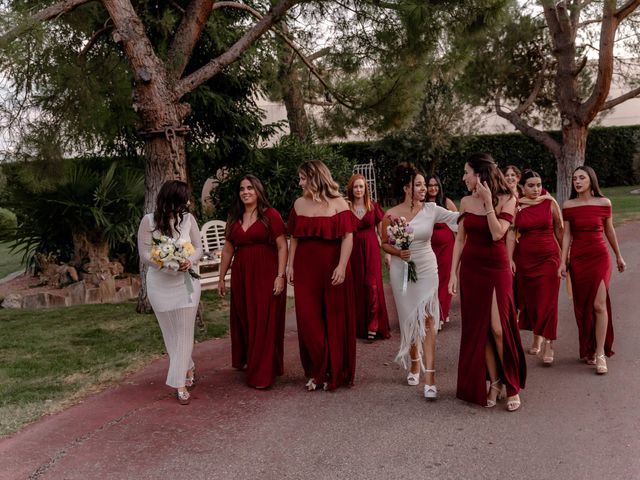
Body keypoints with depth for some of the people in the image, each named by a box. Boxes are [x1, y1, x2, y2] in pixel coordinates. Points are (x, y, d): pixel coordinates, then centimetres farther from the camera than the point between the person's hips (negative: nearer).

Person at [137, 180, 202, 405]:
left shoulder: (188, 218, -6)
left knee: (184, 333, -1)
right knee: (171, 333, 13)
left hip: (186, 283, 0)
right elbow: (145, 255, -10)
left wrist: (190, 261, -22)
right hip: (160, 285, 0)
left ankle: (180, 384, 9)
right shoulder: (149, 221, -11)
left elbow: (198, 247, 0)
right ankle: (188, 368, 36)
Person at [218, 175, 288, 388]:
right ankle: (245, 361, 32)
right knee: (243, 321, 12)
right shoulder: (234, 218, 10)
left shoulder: (270, 215, -6)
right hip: (241, 275, 5)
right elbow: (228, 249, 14)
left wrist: (280, 276, -16)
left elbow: (282, 246, -9)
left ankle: (262, 374, 8)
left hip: (266, 275, -5)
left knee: (265, 323, -1)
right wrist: (221, 277, 13)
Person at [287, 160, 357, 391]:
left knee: (334, 320, 4)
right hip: (305, 269, 4)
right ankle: (316, 372, 17)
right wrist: (290, 265, 6)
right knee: (308, 320, 3)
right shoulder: (299, 203, 9)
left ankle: (334, 374, 18)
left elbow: (348, 236, -10)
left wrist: (341, 266, -18)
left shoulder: (337, 203, -4)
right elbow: (294, 238, 12)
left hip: (332, 269, -4)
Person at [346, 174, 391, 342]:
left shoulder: (373, 206, 3)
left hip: (371, 249, -1)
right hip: (354, 250, 1)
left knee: (372, 284, -6)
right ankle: (359, 326, 16)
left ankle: (373, 326, 1)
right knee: (356, 286, 4)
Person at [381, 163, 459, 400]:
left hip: (427, 269, -1)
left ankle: (429, 377, -10)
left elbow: (458, 216, -13)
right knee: (409, 320, 11)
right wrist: (398, 252, -13)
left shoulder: (431, 209, -3)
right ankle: (415, 363, 34)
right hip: (402, 271, 1)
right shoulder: (391, 215, -4)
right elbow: (384, 244, 5)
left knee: (427, 319, -10)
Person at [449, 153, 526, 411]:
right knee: (478, 329, 5)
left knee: (498, 328, -7)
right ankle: (494, 382, 18)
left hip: (497, 269, -4)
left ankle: (512, 386, 10)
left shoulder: (506, 200, -6)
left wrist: (488, 202, -18)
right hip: (470, 269, 4)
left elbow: (497, 233, -19)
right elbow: (460, 239, 6)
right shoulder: (466, 202, 4)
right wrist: (453, 273, 3)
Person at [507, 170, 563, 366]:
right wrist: (510, 259, -9)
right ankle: (536, 337, 27)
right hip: (524, 259, 1)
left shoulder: (550, 203, 0)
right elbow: (511, 233, -3)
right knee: (529, 299, 9)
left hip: (548, 257, -1)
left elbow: (559, 230, 6)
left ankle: (548, 344, -2)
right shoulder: (516, 206, 0)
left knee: (547, 300, -6)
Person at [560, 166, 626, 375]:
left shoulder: (604, 203, -2)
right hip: (577, 259, 2)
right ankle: (588, 349, 22)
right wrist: (563, 262, -4)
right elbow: (567, 235, 1)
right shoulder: (568, 206, -1)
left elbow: (609, 231, 10)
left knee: (598, 304, -11)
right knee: (583, 306, 8)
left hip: (600, 257, -1)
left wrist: (619, 256, 18)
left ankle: (600, 354, -5)